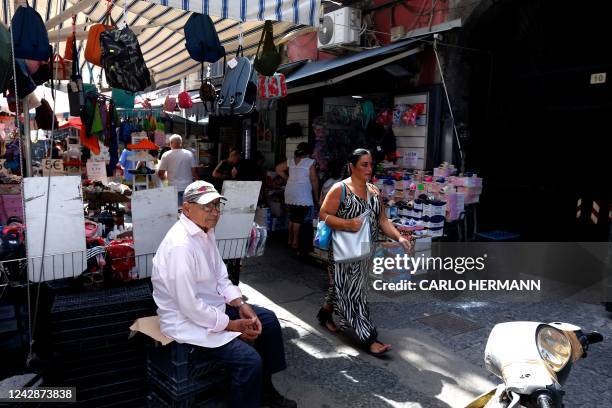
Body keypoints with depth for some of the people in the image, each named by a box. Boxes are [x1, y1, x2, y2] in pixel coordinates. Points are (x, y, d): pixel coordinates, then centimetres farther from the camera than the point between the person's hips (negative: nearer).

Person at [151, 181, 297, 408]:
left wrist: (241, 305, -4)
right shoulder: (180, 245, -28)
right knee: (249, 359, -23)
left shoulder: (206, 231, 2)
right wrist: (232, 325, -17)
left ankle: (265, 389, 26)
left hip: (212, 305, 10)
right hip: (187, 320, -10)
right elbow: (190, 306, -27)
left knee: (267, 320, 11)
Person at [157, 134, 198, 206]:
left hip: (174, 189, -2)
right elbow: (194, 171, -1)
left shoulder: (166, 155, -2)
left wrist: (165, 177, 19)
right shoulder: (189, 154, 2)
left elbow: (160, 173, -2)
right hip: (188, 188, 2)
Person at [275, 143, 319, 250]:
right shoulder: (310, 162, -4)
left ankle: (290, 239, 24)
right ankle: (295, 242, 0)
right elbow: (314, 180, -6)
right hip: (302, 195, -6)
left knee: (292, 217, 16)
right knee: (299, 218, -2)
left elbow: (278, 169, 16)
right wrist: (316, 195, 2)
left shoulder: (291, 161, 12)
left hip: (290, 193, 6)